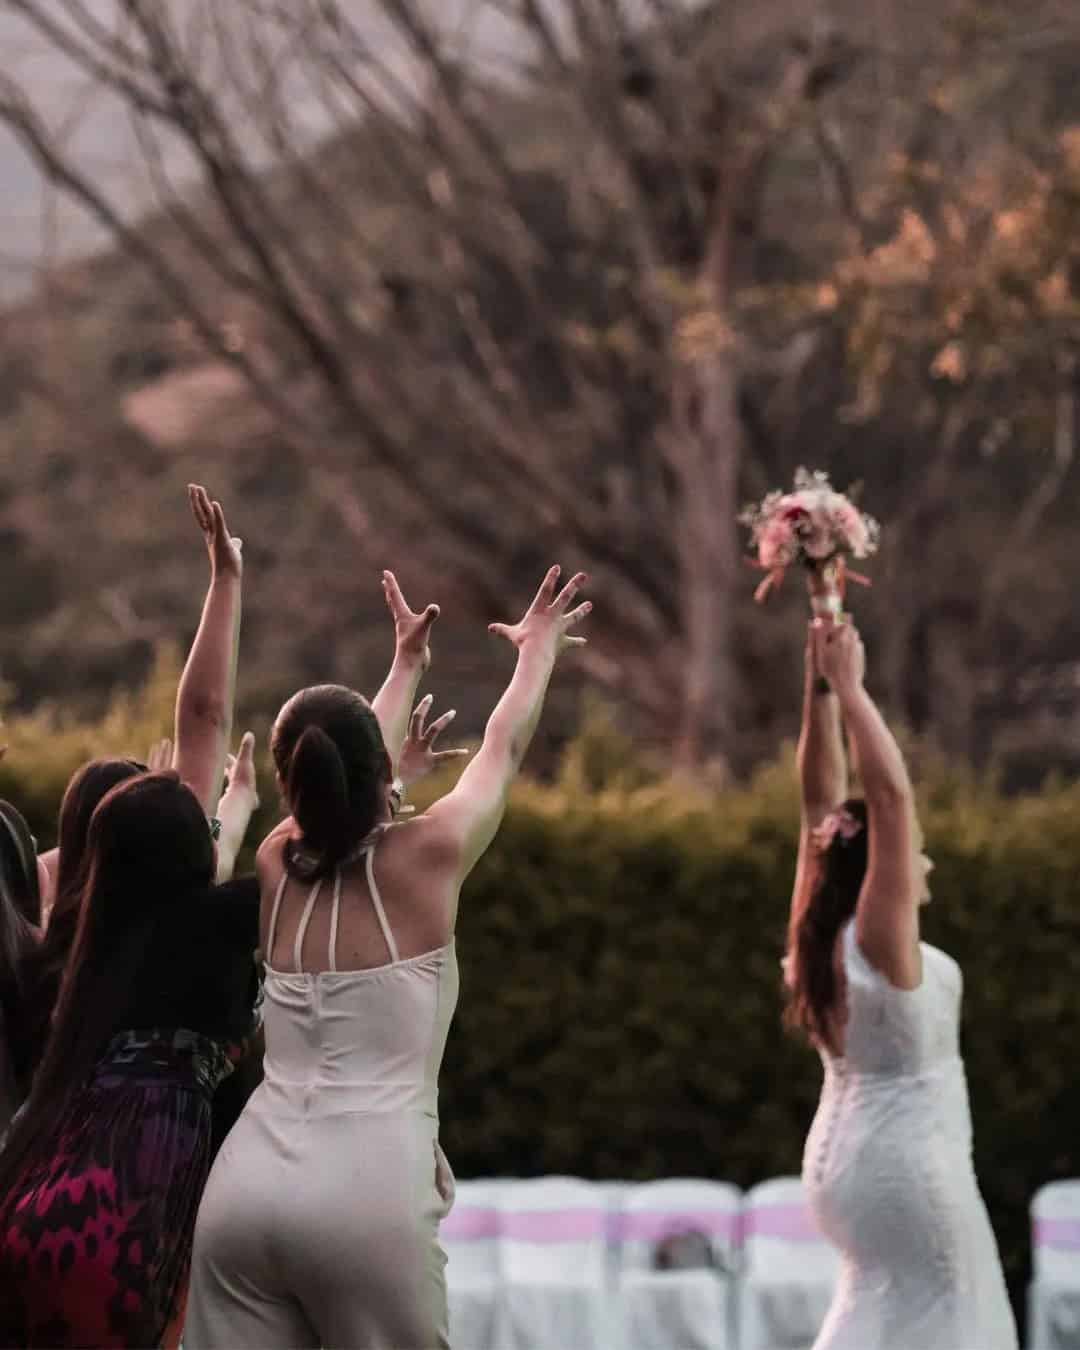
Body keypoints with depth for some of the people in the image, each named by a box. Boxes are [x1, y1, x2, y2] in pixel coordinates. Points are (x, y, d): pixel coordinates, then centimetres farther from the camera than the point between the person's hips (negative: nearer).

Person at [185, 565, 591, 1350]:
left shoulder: (276, 871, 14)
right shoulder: (426, 858, 3)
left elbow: (335, 783, 34)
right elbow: (505, 747, 21)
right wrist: (540, 648, 40)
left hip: (245, 1186, 4)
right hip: (368, 1190, -4)